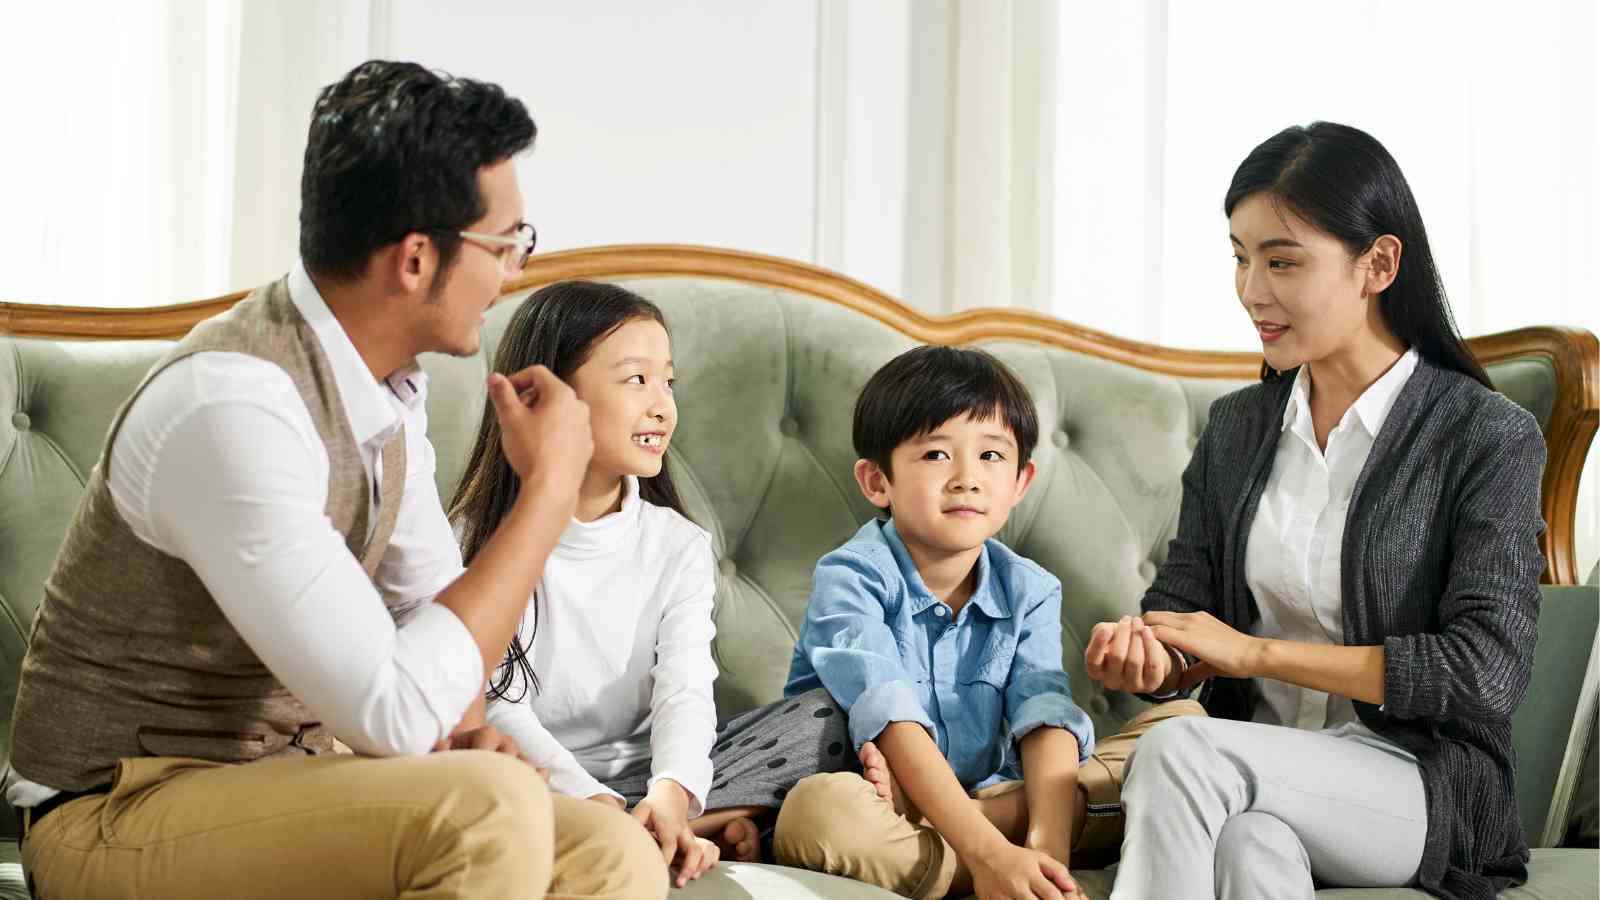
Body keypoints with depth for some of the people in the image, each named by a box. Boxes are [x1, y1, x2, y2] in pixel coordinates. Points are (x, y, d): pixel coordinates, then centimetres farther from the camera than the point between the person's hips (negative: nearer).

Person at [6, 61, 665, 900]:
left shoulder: (388, 378, 2)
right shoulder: (234, 408, -27)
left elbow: (430, 588, 17)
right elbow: (399, 712, -29)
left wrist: (467, 729, -4)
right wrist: (549, 487, -21)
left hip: (279, 781, 8)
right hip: (119, 817, -8)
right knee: (491, 809, -30)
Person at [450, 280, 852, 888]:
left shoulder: (679, 546, 5)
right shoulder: (480, 541, -5)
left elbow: (685, 691, -11)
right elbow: (498, 706, -15)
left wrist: (671, 793, -34)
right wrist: (597, 804, -32)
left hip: (649, 771, 3)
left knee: (824, 719, -14)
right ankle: (710, 830, -28)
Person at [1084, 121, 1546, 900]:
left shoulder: (1490, 439, -5)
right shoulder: (1237, 428, 13)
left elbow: (1486, 670, -13)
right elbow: (1181, 601, 12)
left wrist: (1253, 653, -13)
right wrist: (1143, 653, -15)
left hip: (1428, 787, -4)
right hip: (1258, 777, 4)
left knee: (1179, 750, -32)